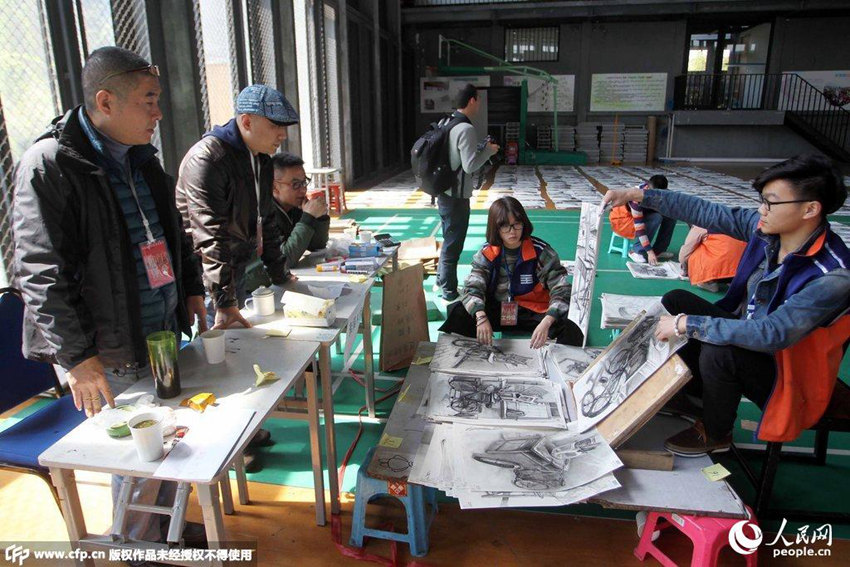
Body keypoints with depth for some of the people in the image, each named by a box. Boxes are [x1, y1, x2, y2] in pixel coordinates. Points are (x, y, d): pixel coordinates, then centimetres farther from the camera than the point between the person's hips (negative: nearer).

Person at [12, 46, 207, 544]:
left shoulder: (141, 158, 11)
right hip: (111, 354, -7)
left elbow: (173, 232, 23)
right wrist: (76, 356, -18)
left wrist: (191, 288, 16)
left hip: (163, 335, 7)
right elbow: (41, 273, -17)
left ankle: (167, 527, 40)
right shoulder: (48, 166, -14)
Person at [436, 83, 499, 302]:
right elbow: (470, 165, -22)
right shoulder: (466, 129, -19)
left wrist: (480, 149, 15)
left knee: (448, 242, 22)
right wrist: (488, 150, -8)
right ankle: (449, 293, 12)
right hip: (456, 196, -9)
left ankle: (441, 282, 35)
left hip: (444, 193, 9)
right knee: (453, 245, 1)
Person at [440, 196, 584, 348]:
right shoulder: (487, 253, -6)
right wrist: (481, 318, -36)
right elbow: (473, 288, -14)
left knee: (570, 330, -30)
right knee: (458, 313, -22)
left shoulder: (541, 252, -12)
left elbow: (561, 291, -16)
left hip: (534, 312, -1)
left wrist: (546, 323, -36)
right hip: (496, 311, 2)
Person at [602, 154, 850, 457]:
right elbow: (704, 212, -9)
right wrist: (637, 195, -14)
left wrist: (687, 324, -35)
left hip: (786, 376, -7)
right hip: (747, 331, 7)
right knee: (675, 300, 1)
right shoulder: (765, 228, -13)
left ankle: (715, 435, -3)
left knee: (719, 350, -34)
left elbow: (773, 334, -39)